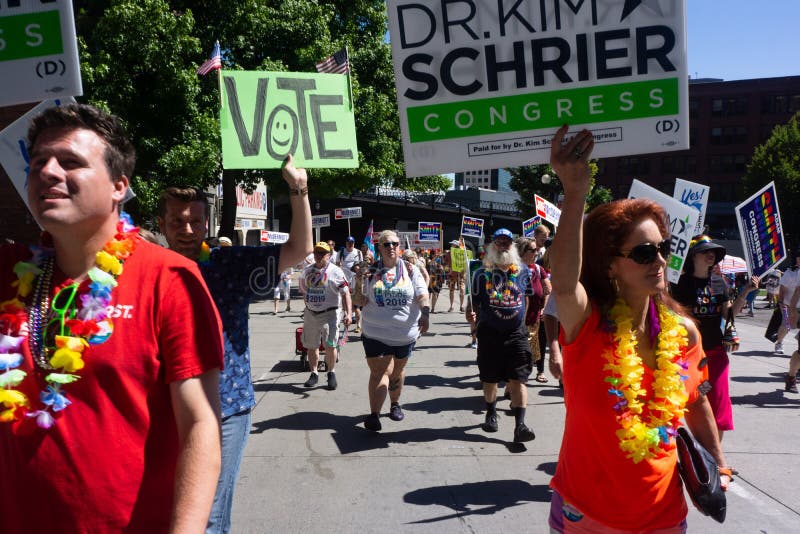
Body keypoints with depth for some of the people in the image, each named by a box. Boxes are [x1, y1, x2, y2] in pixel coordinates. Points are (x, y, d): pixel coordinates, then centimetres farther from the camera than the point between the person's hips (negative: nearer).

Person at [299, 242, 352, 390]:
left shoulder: (335, 271, -8)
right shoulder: (307, 271, 8)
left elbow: (345, 293, -12)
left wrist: (348, 314, -22)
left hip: (329, 313, -5)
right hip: (310, 314, 5)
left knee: (330, 345, -13)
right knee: (311, 346, 11)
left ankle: (331, 373, 8)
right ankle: (314, 374, 26)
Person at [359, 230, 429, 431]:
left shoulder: (410, 270, 0)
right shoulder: (371, 272, 1)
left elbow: (422, 296, -5)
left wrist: (425, 315, -22)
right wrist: (360, 285, -14)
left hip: (405, 333, 1)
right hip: (376, 333, -1)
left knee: (397, 370, 18)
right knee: (379, 371, -11)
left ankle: (395, 404, 39)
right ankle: (374, 415, -12)